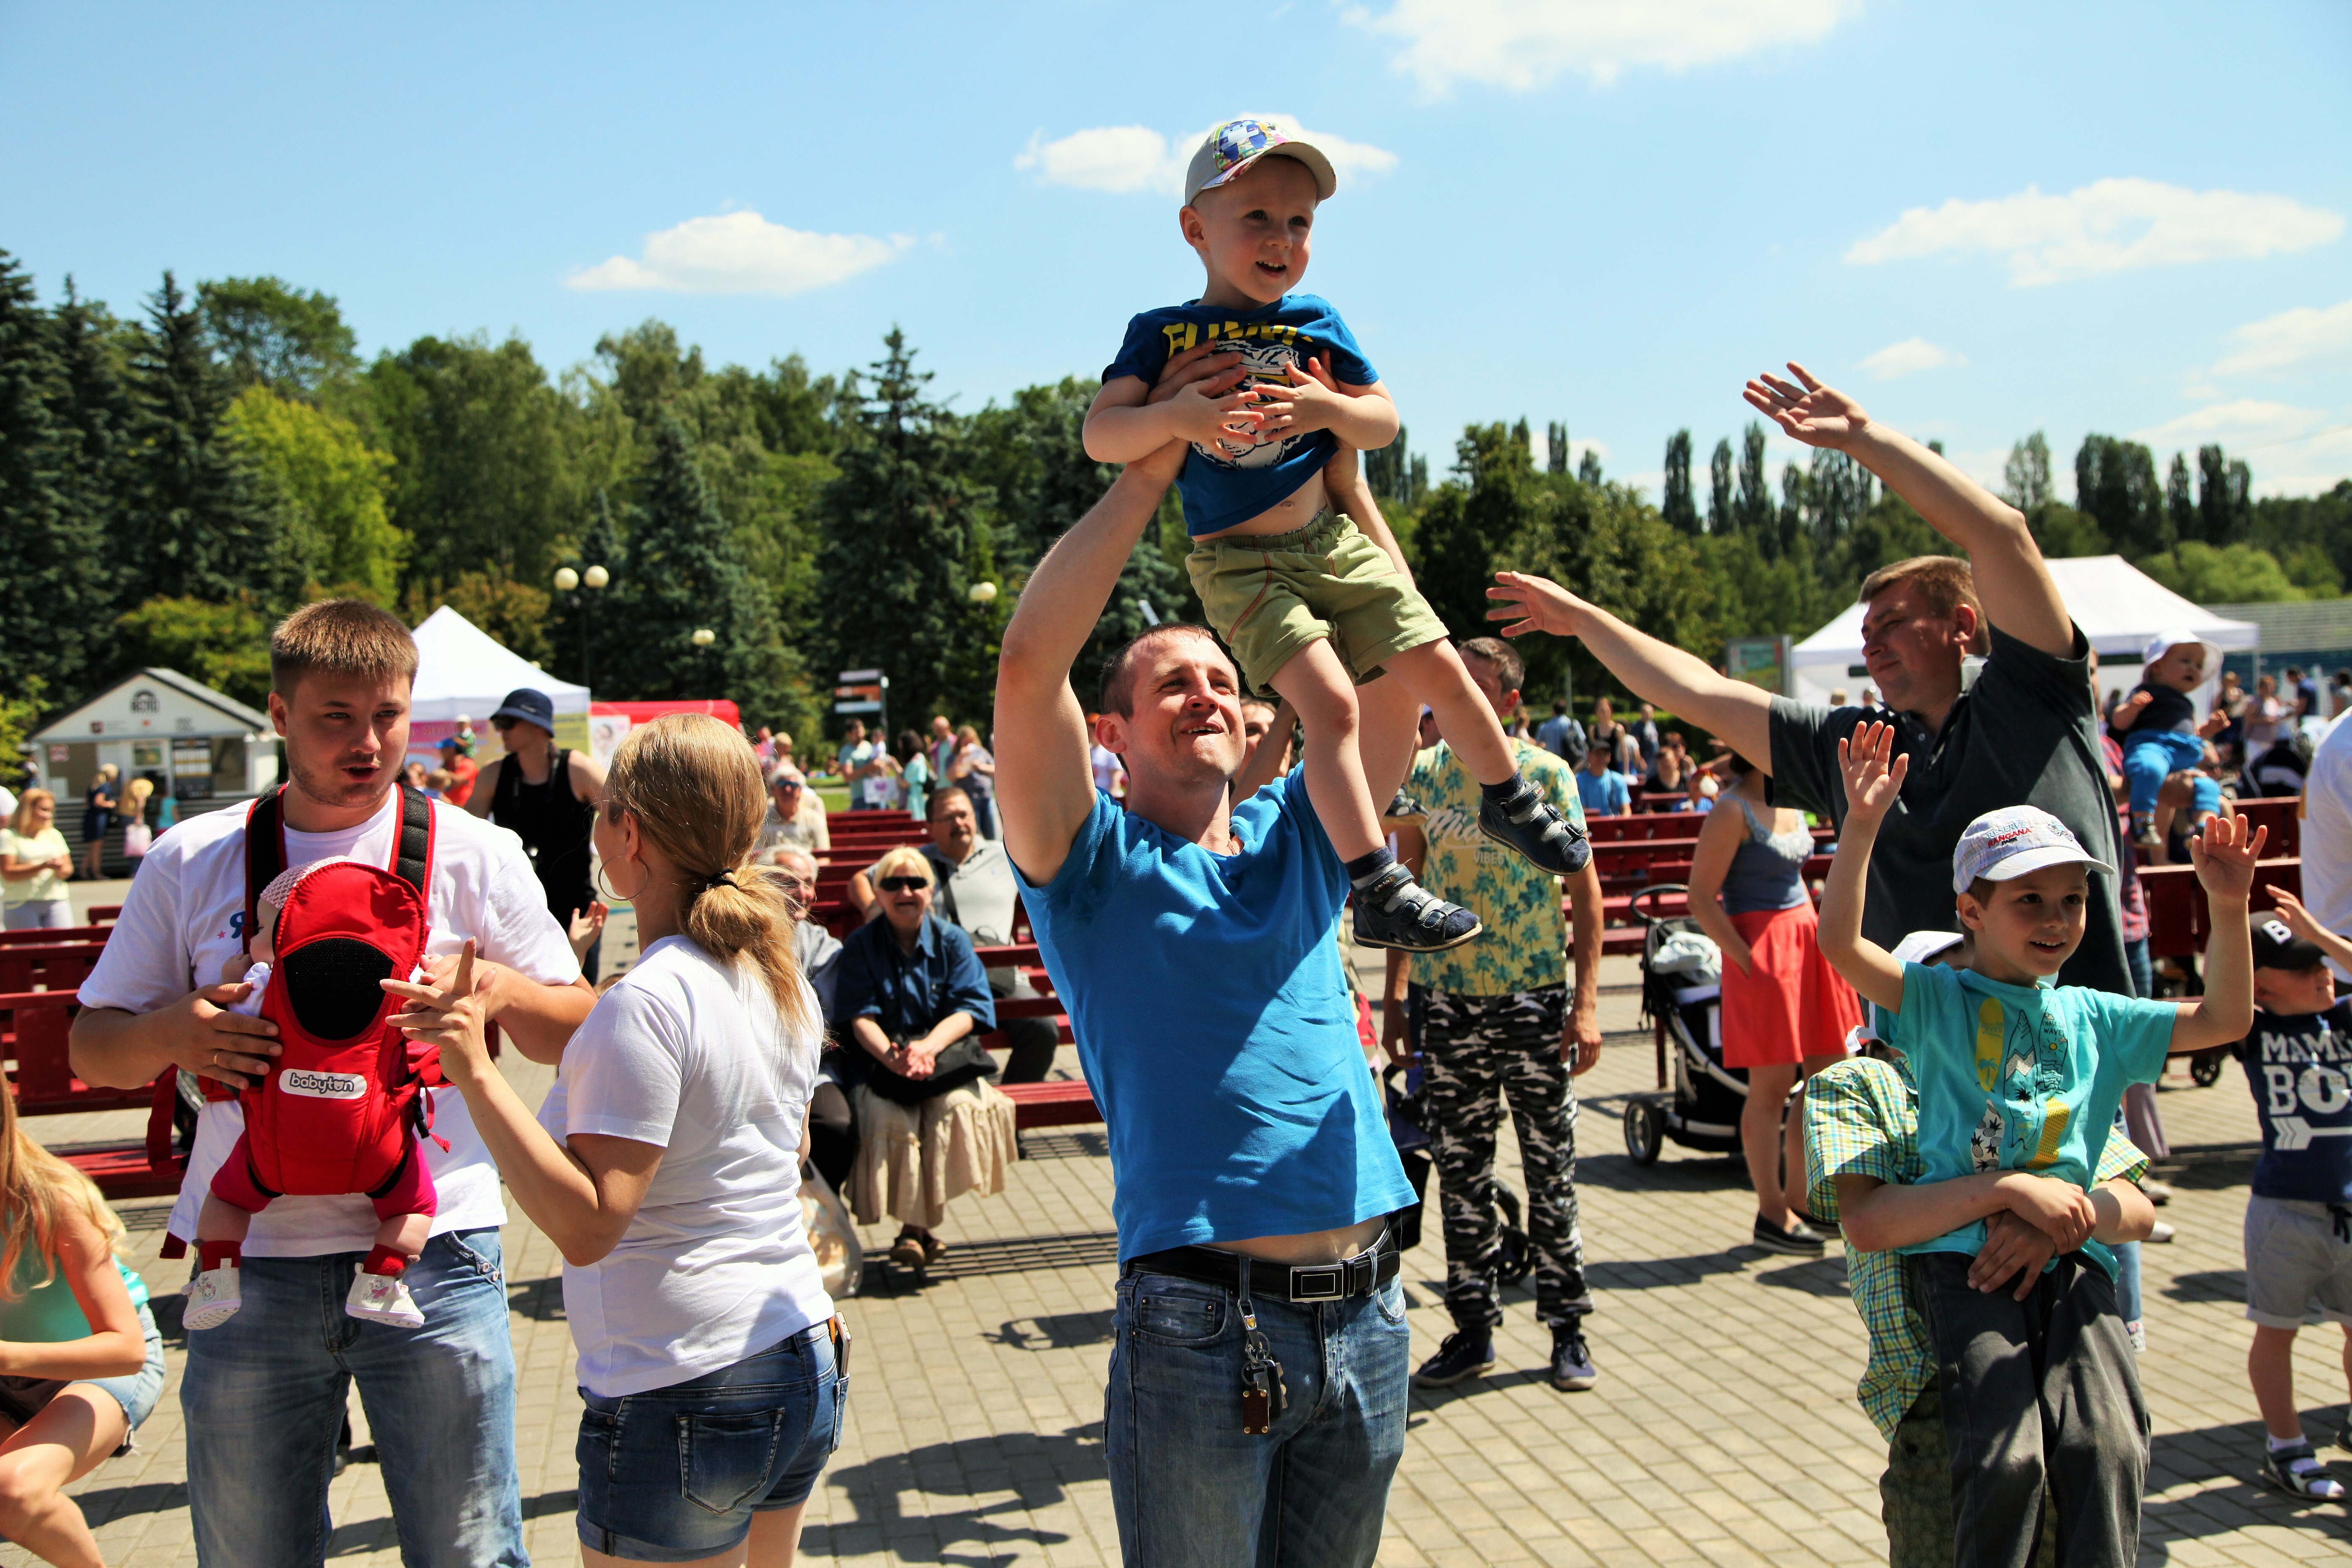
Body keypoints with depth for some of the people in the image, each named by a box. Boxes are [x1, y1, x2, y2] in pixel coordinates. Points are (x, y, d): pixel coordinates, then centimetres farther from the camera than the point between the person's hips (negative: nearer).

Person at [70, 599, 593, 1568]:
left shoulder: (474, 856, 2)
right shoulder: (191, 861, 6)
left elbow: (577, 1034, 5)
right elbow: (93, 1050, 10)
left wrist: (500, 990, -16)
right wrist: (172, 1031, -12)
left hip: (430, 1251, -1)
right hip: (249, 1262, 2)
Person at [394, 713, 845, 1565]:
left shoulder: (646, 1003, -20)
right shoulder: (783, 979, 5)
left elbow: (586, 1225, -23)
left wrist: (476, 1071, -24)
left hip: (683, 1402, -8)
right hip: (804, 1363, 8)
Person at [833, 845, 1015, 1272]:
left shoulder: (953, 941, 7)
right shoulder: (860, 945, 6)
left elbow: (968, 1010, -3)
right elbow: (860, 1016, -6)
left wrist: (927, 1048, -22)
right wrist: (891, 1056, -27)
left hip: (947, 1053, 1)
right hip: (880, 1063, 0)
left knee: (960, 1106, -30)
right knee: (889, 1119, -31)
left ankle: (916, 1226, -15)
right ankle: (916, 1224, -14)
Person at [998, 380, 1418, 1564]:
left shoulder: (1295, 836, 12)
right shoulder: (1095, 866, -1)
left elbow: (1400, 662, 4)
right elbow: (1029, 662, -16)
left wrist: (1343, 473, 0)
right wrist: (1150, 472, -12)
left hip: (1364, 1316, 5)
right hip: (1203, 1324, -5)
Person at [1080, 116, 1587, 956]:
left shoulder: (1316, 320, 7)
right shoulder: (1162, 333, -3)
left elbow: (1385, 421, 6)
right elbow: (1100, 435, -14)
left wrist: (1329, 408, -17)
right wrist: (1176, 417, -34)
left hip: (1335, 540, 4)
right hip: (1240, 563, -4)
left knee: (1443, 672, 4)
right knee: (1329, 700, -21)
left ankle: (1510, 803, 30)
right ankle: (1378, 890, -16)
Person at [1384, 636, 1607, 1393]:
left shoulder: (1546, 774, -4)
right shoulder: (1423, 775, 4)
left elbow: (1585, 888, -3)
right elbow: (1405, 884, 10)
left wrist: (1587, 1002, -10)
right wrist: (1393, 995, 8)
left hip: (1534, 997, -3)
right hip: (1444, 998, 3)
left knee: (1550, 1167, 5)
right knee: (1460, 1173, 9)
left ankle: (1568, 1329, 18)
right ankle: (1472, 1328, 21)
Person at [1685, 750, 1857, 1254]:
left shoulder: (1791, 804, 13)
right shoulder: (1733, 810, -13)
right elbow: (1701, 897, -16)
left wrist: (1818, 934, 14)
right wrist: (1745, 957, -19)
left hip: (1808, 941, 9)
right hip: (1762, 950, -9)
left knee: (1826, 1075, 11)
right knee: (1772, 1085, -2)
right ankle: (1771, 1216, 9)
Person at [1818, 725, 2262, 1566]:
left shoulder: (2092, 1017, 17)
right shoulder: (1936, 1001, 5)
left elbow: (2223, 1019, 19)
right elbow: (1840, 941, -9)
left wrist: (2228, 910, 6)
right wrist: (1861, 827, -18)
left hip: (2074, 1252, 4)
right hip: (1963, 1249, -3)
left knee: (2107, 1446, -16)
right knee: (2005, 1452, -18)